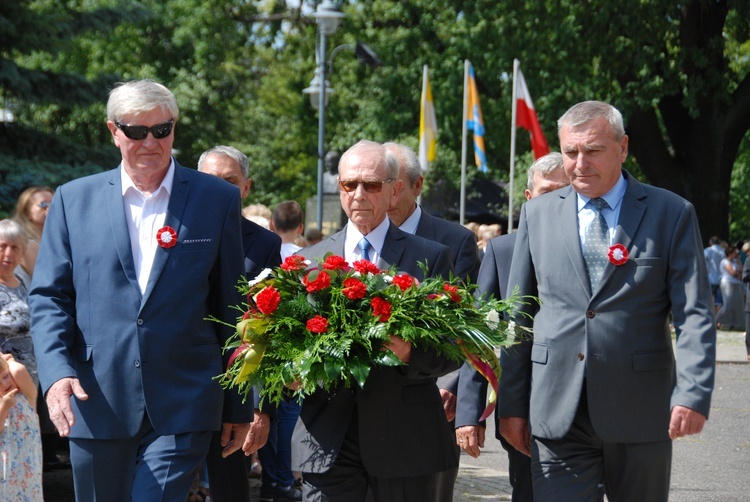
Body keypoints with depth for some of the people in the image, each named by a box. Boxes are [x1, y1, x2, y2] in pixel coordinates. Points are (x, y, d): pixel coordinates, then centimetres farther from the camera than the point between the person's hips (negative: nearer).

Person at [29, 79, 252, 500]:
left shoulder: (218, 199, 5)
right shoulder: (74, 200, 8)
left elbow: (231, 307, 7)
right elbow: (49, 297, 7)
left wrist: (238, 406, 8)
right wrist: (57, 371, -11)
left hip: (182, 407, -2)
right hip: (96, 405, 2)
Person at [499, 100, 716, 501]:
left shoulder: (672, 214, 1)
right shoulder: (538, 214, 9)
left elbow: (695, 314, -5)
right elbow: (518, 315, 11)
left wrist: (693, 393, -19)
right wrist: (511, 404, 7)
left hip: (640, 413, -1)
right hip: (558, 415, 1)